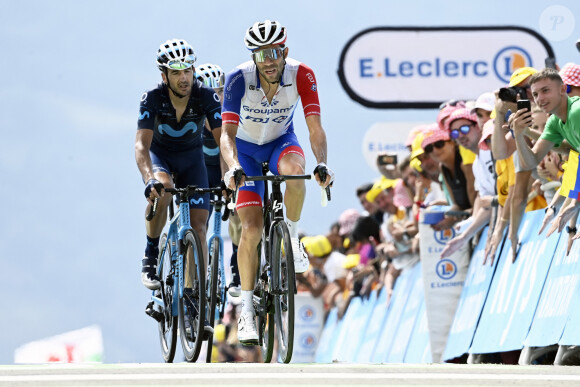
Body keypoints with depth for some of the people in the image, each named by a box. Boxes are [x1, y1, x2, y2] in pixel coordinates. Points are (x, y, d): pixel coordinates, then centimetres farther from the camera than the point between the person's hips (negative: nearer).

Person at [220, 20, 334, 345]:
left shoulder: (301, 75, -25)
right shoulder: (239, 79, -28)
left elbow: (315, 127, -30)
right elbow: (227, 133, -33)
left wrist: (322, 164, -49)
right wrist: (233, 168, -52)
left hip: (281, 141, 0)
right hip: (247, 148, 0)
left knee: (295, 168, -38)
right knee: (252, 229, -12)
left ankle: (292, 239, -14)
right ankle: (247, 309, -1)